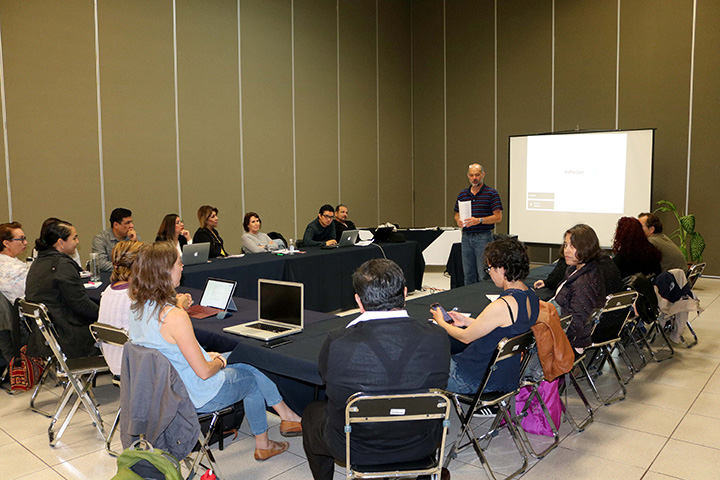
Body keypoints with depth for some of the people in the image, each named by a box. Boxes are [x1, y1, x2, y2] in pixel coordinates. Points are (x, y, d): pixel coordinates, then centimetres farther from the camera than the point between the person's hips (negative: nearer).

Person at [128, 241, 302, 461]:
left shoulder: (138, 308, -5)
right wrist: (218, 362, -5)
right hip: (196, 397, -8)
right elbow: (204, 372, -26)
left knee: (245, 360, 20)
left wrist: (206, 355, 9)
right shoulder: (175, 317, -32)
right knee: (252, 380, 19)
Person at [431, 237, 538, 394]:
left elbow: (465, 337, -16)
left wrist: (440, 321, 2)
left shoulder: (502, 306, -30)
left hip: (479, 380, -9)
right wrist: (467, 321, 13)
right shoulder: (531, 297, -2)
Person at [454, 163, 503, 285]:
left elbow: (498, 216, -7)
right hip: (466, 237, 5)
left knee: (484, 275, -5)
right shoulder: (462, 194, 12)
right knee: (468, 274, 10)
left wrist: (479, 220, -19)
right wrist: (459, 220, -6)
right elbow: (457, 214, 18)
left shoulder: (492, 193, -2)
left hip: (483, 237, -5)